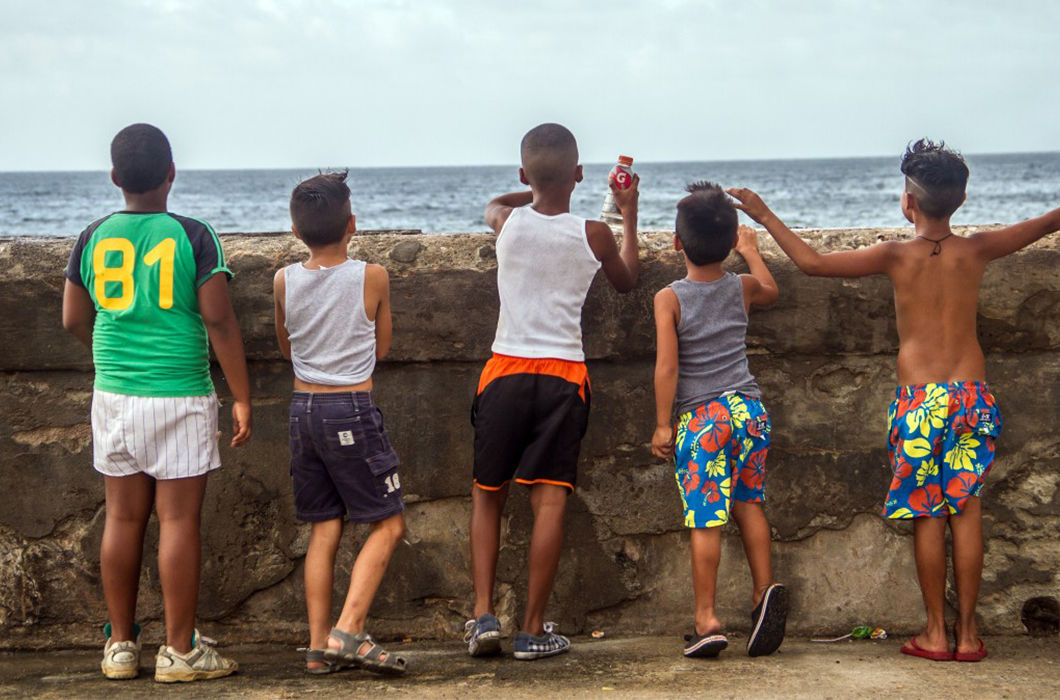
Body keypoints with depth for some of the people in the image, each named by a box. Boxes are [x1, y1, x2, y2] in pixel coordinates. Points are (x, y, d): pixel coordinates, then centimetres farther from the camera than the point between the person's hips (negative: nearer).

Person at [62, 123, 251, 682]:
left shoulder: (93, 239, 3)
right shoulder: (192, 237, -9)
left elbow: (74, 321, 11)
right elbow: (219, 322, -11)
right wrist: (241, 398, -5)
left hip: (113, 396, 4)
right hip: (179, 396, -4)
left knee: (123, 519, 10)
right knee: (179, 521, 0)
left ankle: (120, 644, 18)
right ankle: (180, 651, 4)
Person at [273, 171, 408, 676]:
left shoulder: (284, 282, 0)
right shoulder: (371, 278, -9)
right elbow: (381, 349, 5)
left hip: (303, 407, 5)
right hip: (352, 408, -5)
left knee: (324, 529, 12)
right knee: (388, 525, 3)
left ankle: (319, 646, 10)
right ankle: (348, 632, -11)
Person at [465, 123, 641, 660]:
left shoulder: (509, 222, -2)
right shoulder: (593, 235, -3)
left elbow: (493, 205, 26)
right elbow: (626, 280, 20)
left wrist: (539, 191, 31)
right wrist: (629, 213, 27)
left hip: (505, 372, 1)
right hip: (563, 376, -1)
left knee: (487, 496, 12)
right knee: (549, 499, -1)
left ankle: (484, 615, 4)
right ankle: (534, 630, 0)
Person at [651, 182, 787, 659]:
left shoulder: (669, 299, -6)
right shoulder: (743, 288, 5)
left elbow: (667, 365, -12)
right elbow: (771, 291, 30)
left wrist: (663, 424, -6)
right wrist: (753, 252, 45)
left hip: (700, 417, -4)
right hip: (748, 407, 4)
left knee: (705, 520, -2)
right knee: (748, 502, 19)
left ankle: (706, 619, -1)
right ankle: (764, 588, 7)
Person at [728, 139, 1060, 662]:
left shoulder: (896, 256, -5)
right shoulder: (976, 251, 1)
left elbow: (811, 262, -3)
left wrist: (764, 216, 7)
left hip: (919, 399, -2)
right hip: (973, 395, 2)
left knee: (927, 515, 5)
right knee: (966, 512, 6)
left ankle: (935, 632, 9)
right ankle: (967, 633, 10)